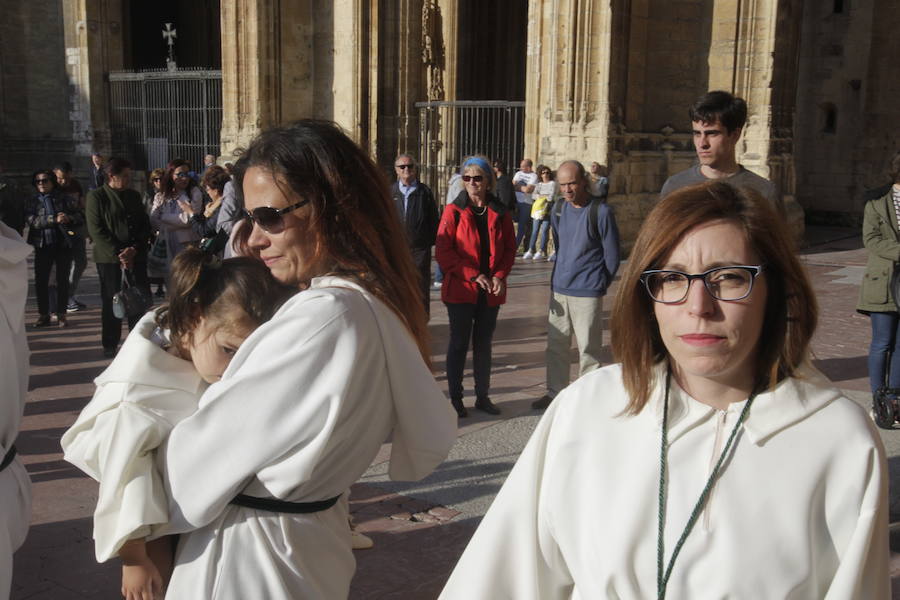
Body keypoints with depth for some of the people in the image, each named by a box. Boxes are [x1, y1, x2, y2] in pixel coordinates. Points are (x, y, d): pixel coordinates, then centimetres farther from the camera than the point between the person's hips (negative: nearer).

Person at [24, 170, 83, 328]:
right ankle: (44, 315, 12)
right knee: (40, 281, 1)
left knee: (63, 280, 4)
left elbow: (81, 216, 3)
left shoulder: (65, 199, 6)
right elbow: (31, 220, -9)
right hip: (42, 245, 1)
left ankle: (61, 315, 13)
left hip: (64, 243, -1)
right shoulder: (33, 201, 6)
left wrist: (69, 218, -18)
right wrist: (54, 220, -19)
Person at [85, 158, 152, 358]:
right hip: (109, 258, -4)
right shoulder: (96, 196, 0)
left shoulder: (134, 196, 14)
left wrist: (134, 249, -5)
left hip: (136, 256, 4)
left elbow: (145, 226, 12)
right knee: (111, 302, 2)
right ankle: (110, 345, 12)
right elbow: (96, 230, -7)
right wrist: (118, 253, -13)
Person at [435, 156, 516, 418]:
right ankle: (455, 398, 12)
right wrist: (473, 275, -16)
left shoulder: (499, 213, 6)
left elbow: (510, 248, 7)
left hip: (491, 291, 3)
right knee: (459, 342, 3)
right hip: (460, 288, -3)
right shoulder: (454, 210, -3)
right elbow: (443, 250, -9)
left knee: (484, 343, 12)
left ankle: (483, 396, 22)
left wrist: (500, 276, -10)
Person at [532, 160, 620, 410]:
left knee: (588, 349, 1)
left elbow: (612, 255, -4)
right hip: (559, 290, 6)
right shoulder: (559, 211, 8)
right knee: (556, 345, 13)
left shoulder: (601, 211, -10)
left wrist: (599, 284, 3)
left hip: (587, 293, -6)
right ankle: (555, 392, 25)